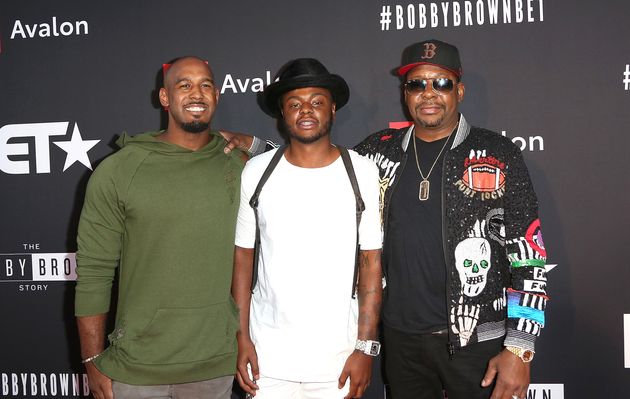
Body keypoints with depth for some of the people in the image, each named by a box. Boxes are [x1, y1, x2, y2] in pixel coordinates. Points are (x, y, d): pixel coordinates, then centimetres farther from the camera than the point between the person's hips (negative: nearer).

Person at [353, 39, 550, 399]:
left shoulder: (498, 155, -4)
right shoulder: (379, 151, 5)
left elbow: (529, 258, -6)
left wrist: (519, 350, -11)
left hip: (477, 342, -3)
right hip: (401, 340, 3)